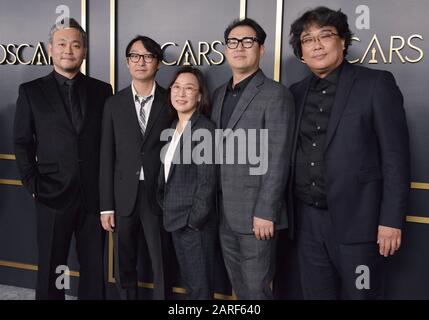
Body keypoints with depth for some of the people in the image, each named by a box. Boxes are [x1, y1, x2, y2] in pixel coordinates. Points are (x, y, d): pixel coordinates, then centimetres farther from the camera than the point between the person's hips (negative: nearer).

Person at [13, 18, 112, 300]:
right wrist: (33, 186, -4)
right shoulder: (31, 91, 2)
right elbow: (22, 144, 4)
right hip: (53, 195, -1)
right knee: (51, 268, 10)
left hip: (95, 195, 2)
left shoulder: (102, 90, 6)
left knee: (94, 266, 11)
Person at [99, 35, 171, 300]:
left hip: (159, 196, -2)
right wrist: (106, 206, -1)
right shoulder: (115, 104, 5)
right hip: (124, 196, 2)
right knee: (124, 268, 13)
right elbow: (107, 156, 3)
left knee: (162, 267, 6)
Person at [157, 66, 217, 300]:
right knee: (188, 282, 18)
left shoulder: (204, 129, -14)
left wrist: (194, 220, -17)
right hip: (176, 219, 8)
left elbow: (207, 181, -17)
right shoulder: (174, 127, 11)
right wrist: (166, 209, 9)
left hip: (195, 223, -8)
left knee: (200, 286, 5)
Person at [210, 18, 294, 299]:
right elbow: (218, 152, 13)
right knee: (239, 287, 17)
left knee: (256, 289, 3)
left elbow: (277, 160, -15)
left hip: (255, 213, -6)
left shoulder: (276, 94, -9)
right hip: (225, 213, 7)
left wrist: (265, 212, -19)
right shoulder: (219, 94, 13)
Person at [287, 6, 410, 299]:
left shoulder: (376, 84, -4)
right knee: (316, 294, 14)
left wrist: (391, 219, -13)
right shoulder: (297, 93, 10)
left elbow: (395, 156, -8)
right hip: (307, 219, 5)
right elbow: (294, 154, 12)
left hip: (355, 218, -4)